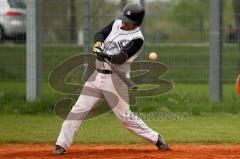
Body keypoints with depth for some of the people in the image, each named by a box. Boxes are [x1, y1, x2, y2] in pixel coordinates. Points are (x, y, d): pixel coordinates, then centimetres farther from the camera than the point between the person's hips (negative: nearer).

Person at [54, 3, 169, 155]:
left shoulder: (137, 38, -11)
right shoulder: (117, 24, 9)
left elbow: (120, 58, -22)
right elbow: (100, 34, 1)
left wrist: (105, 56, -39)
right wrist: (99, 43, -22)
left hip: (115, 78, -6)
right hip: (98, 75, 6)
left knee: (125, 116, -3)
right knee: (78, 109, -1)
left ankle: (156, 139, 12)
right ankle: (62, 145, 1)